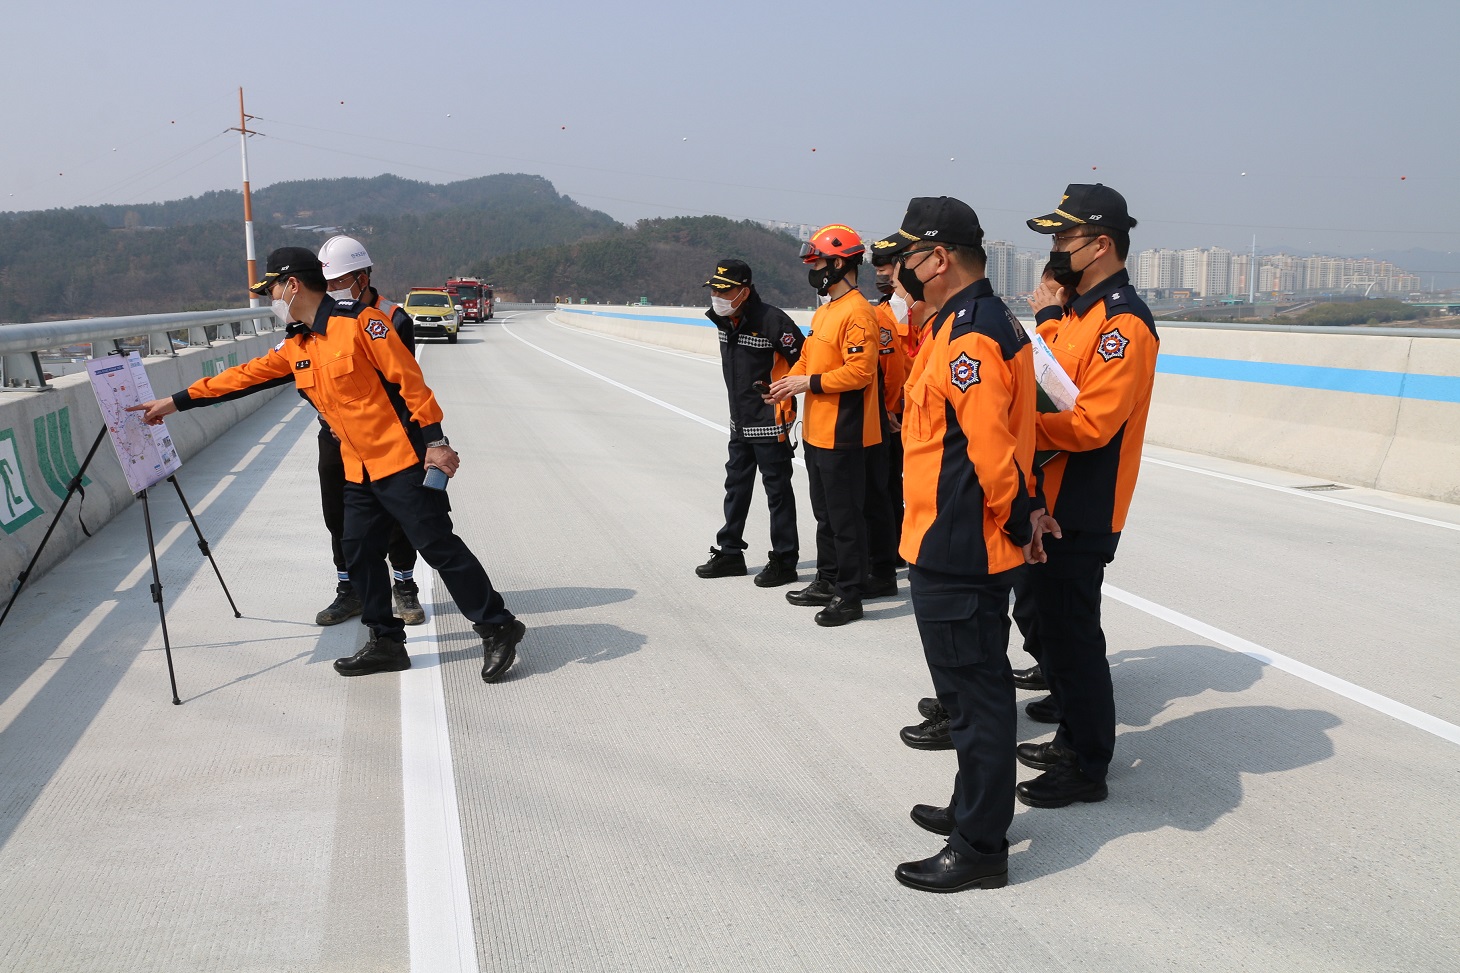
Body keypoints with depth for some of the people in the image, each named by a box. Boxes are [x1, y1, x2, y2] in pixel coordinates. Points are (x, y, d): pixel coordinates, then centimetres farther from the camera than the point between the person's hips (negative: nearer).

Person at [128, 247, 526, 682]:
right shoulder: (295, 347, 12)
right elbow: (244, 376, 18)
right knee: (359, 553, 9)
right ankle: (387, 642, 21)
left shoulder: (360, 321, -12)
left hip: (402, 460, -8)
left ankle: (498, 628, 2)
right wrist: (176, 401, 20)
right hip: (359, 470, 8)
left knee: (439, 546, -7)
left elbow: (410, 379, -15)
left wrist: (434, 440, -17)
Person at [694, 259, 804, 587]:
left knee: (777, 490, 1)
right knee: (736, 486, 16)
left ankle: (784, 561, 11)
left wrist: (781, 393, -9)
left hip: (770, 424, -8)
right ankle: (730, 552, 29)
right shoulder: (723, 320, 5)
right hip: (739, 422, 8)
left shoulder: (771, 320, -20)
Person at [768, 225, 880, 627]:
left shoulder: (857, 313, -16)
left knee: (845, 517, -2)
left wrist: (808, 383, -18)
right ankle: (827, 582, 31)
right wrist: (791, 381, 3)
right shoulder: (823, 311, 16)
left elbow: (859, 371, -23)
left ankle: (849, 595, 7)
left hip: (843, 435, -10)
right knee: (824, 513, 19)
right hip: (816, 431, 10)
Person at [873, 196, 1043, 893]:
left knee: (975, 695, 1)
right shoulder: (991, 322, 13)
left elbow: (991, 449, -25)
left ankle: (980, 848, 14)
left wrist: (1016, 518, -12)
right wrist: (1024, 511, 12)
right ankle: (975, 808, 38)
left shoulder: (968, 335, -22)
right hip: (973, 547, 11)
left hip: (955, 553, -11)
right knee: (975, 685, 21)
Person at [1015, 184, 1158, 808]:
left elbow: (1089, 424, -24)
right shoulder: (1076, 310, 13)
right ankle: (1072, 739, 34)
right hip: (1051, 500, 10)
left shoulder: (1124, 323, -17)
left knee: (1073, 636, -1)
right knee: (1055, 626, 18)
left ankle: (1088, 768, 14)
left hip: (1081, 511, -10)